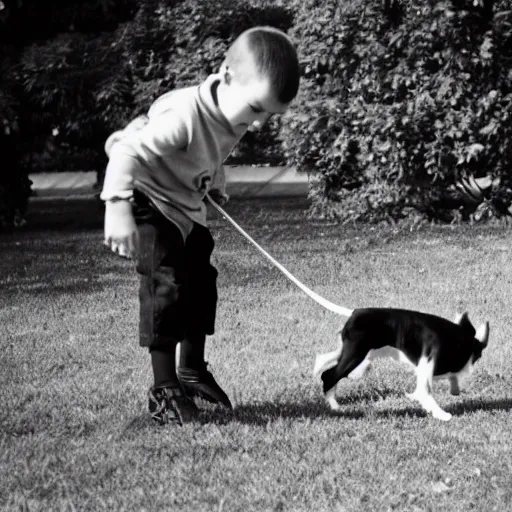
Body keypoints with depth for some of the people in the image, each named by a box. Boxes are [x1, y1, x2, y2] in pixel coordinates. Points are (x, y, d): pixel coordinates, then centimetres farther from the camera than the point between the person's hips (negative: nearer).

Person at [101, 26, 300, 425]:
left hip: (187, 209, 9)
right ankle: (164, 390, -9)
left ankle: (193, 370, 32)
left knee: (201, 283, 15)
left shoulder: (234, 113, -8)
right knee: (166, 288, -15)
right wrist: (117, 208, -50)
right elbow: (127, 152, -42)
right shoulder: (185, 115, -36)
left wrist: (216, 185, 26)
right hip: (150, 205, -9)